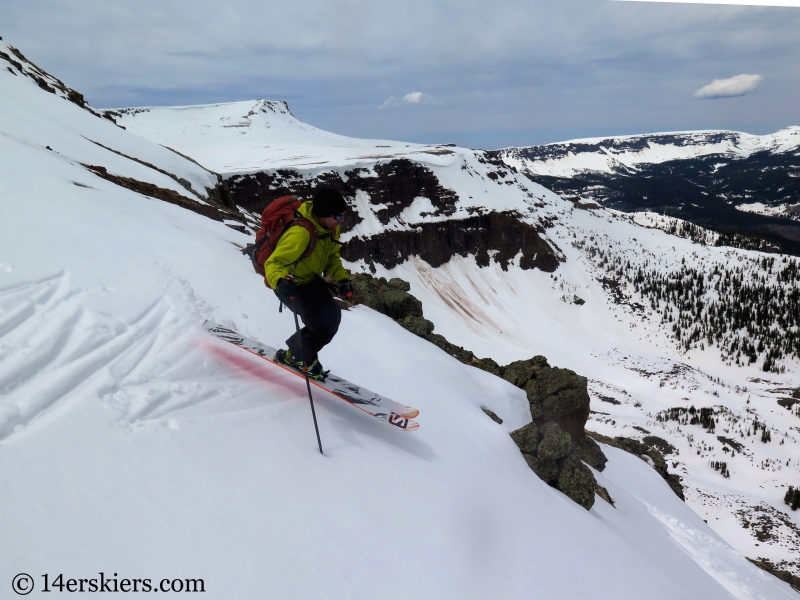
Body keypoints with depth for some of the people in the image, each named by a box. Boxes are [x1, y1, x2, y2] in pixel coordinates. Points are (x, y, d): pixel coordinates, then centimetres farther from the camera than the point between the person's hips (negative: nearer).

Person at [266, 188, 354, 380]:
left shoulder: (331, 227, -9)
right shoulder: (300, 234, -35)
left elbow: (332, 256, 8)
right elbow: (273, 263, -32)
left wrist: (341, 278, -6)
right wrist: (280, 281, -53)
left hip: (311, 279, 8)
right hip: (290, 284, -8)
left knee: (332, 316, 5)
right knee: (323, 324, -17)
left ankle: (296, 352, 24)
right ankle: (298, 357, 11)